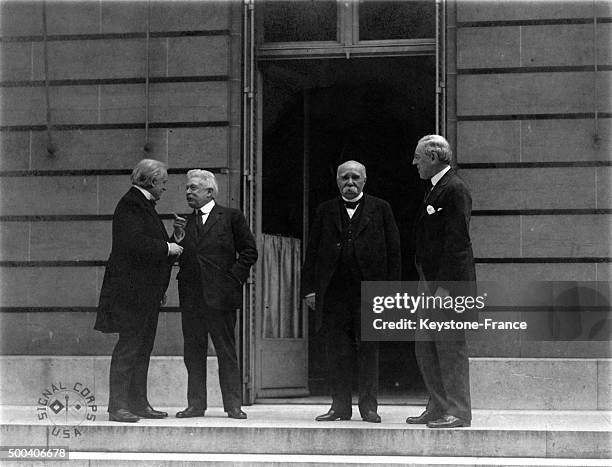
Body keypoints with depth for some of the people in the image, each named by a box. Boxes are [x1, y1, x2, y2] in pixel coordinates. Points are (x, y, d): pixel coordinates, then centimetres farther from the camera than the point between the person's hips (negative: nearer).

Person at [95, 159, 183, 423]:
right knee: (129, 346, -9)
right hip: (131, 289, -10)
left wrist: (173, 246, 15)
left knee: (143, 347, 11)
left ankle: (138, 403, 16)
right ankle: (118, 406, -7)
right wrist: (167, 248, -16)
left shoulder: (143, 205, 19)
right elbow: (133, 242, -25)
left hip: (147, 291, 10)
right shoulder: (130, 205, -13)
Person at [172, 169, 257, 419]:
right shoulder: (185, 222, 14)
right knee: (193, 352, 6)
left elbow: (249, 252, 1)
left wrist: (234, 278, -6)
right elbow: (174, 257, 10)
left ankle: (233, 405, 3)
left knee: (226, 351, -1)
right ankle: (196, 404, 11)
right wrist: (178, 237, -6)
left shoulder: (231, 217, 2)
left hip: (220, 294, -4)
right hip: (190, 296, 4)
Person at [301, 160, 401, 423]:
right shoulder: (326, 211, 13)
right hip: (334, 292, 2)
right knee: (337, 352, 3)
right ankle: (340, 406, 9)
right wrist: (310, 288, 3)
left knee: (368, 350, 1)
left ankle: (369, 407, 8)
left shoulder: (380, 209, 8)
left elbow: (393, 251, 4)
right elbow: (312, 252, 11)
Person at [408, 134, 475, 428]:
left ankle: (458, 412, -1)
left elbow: (456, 242, -18)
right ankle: (438, 409, 17)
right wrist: (426, 282, 17)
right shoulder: (435, 189, 19)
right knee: (425, 347, 11)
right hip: (432, 283, 10)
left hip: (450, 283, -10)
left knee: (450, 347, -6)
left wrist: (445, 287, -21)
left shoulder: (455, 190, -12)